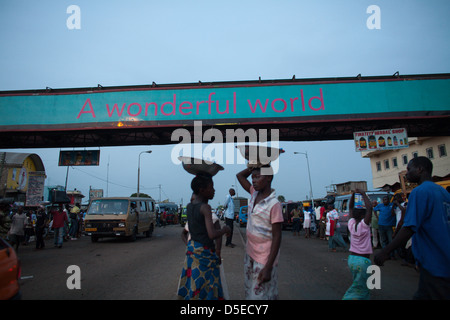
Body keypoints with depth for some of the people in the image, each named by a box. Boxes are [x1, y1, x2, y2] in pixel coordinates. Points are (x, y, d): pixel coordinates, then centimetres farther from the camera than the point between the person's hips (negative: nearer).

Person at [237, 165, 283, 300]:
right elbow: (240, 176, 14)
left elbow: (277, 237, -19)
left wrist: (268, 267, -22)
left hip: (264, 258, -7)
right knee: (250, 292, 18)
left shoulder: (274, 204, -20)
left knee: (261, 295, 2)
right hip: (250, 253, 7)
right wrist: (252, 167, -2)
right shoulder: (255, 193, 0)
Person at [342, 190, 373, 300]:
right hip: (363, 261, -7)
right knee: (360, 290, 1)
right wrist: (363, 194, -12)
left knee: (360, 286, 20)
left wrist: (353, 195, 5)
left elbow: (351, 208, 12)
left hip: (351, 258, 7)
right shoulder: (364, 225, -14)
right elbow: (369, 207, -20)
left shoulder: (351, 224, 1)